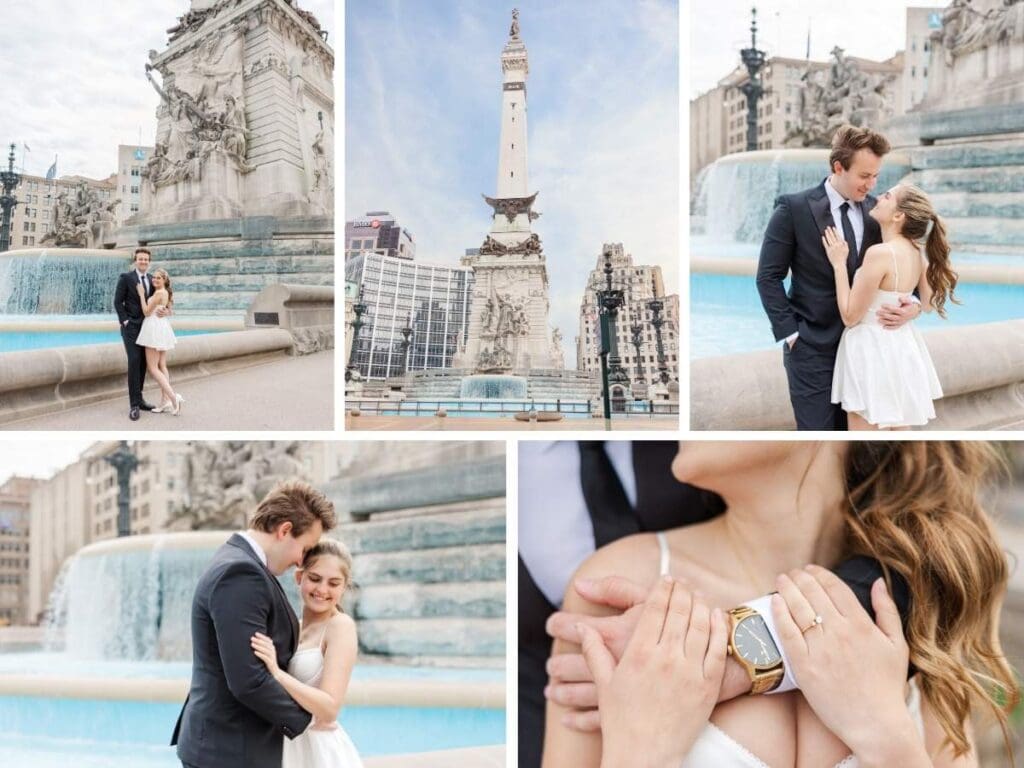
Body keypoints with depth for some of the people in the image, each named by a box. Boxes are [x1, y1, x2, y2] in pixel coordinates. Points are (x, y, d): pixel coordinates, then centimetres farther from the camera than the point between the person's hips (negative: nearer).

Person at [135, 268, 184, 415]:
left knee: (152, 368, -8)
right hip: (163, 329, 10)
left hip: (155, 330, -10)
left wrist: (142, 295, -8)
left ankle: (173, 396, -19)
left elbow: (147, 312, -12)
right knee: (162, 366, 9)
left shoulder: (158, 293, -15)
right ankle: (166, 401, 6)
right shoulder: (167, 293, 14)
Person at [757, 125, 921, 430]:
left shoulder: (876, 210, 4)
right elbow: (769, 277, -6)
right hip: (812, 346, -4)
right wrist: (789, 334, -11)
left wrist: (913, 304, -14)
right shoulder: (794, 208, -8)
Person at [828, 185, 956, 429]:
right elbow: (929, 303, 17)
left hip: (873, 351, -9)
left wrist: (839, 264, -12)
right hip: (901, 348, 9)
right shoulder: (916, 252, 2)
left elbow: (850, 316, -17)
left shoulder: (880, 253, -22)